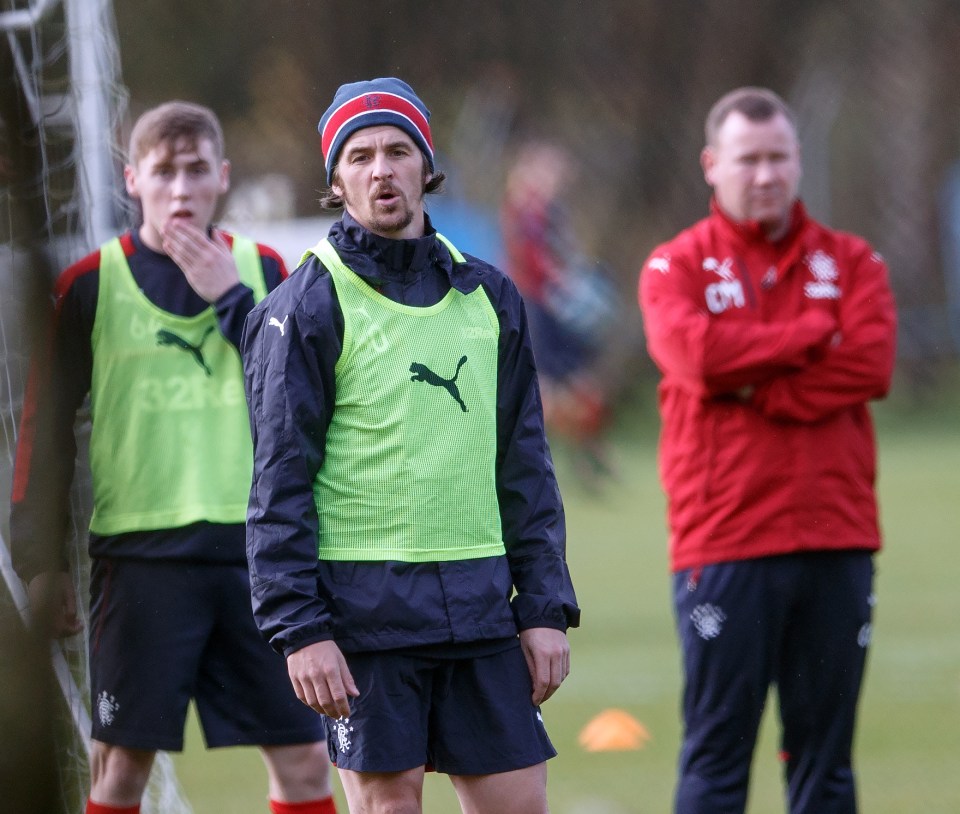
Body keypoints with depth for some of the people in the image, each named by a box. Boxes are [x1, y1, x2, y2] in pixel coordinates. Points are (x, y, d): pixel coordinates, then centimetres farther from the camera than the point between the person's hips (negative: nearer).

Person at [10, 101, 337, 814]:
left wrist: (231, 297, -9)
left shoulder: (262, 271, 9)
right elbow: (46, 427, 4)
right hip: (140, 552, -2)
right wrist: (42, 560, 2)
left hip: (257, 545, 2)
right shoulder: (91, 283, 2)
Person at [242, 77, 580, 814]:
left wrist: (545, 609, 7)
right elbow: (279, 483, -6)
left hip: (481, 610, 5)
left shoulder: (489, 297, 12)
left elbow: (526, 467, 14)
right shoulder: (307, 308, -3)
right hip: (366, 607, -5)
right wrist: (299, 628, -13)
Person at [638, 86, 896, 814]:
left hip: (837, 542, 3)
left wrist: (756, 386, -12)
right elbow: (695, 353, -15)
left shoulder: (851, 262, 12)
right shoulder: (677, 267, 6)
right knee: (716, 756, -4)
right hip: (723, 549, -3)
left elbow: (872, 365, -6)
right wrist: (816, 333, -8)